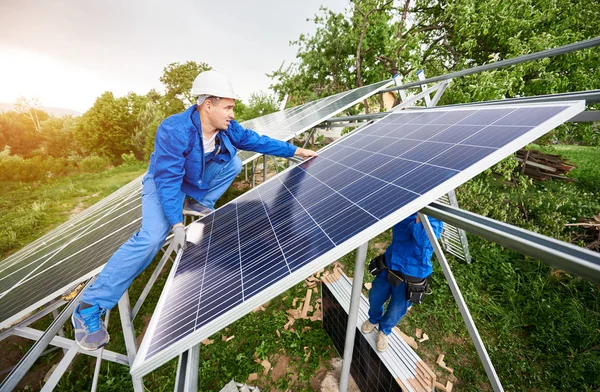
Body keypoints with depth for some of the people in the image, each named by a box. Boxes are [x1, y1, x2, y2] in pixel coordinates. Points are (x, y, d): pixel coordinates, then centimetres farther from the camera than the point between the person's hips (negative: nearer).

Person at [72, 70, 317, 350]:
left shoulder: (226, 128, -15)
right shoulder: (174, 130, -34)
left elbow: (257, 141, -5)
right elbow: (168, 180, -35)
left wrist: (295, 150, -3)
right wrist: (176, 223, -40)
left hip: (199, 181, 7)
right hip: (165, 184, -6)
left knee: (234, 163, -11)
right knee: (152, 238, -26)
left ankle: (199, 204, 3)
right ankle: (90, 306, -11)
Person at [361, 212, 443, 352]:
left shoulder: (435, 220, -21)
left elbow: (423, 241, -40)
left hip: (411, 277, -4)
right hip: (388, 267, 4)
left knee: (396, 311, 18)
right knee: (375, 298, 23)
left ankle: (384, 331, 52)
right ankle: (373, 319, 58)